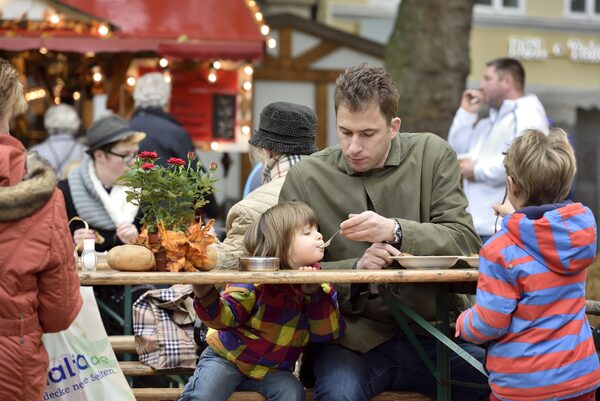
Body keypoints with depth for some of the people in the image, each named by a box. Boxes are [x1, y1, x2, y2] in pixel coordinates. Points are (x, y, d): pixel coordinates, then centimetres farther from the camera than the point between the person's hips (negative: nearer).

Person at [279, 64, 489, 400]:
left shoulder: (433, 155, 5)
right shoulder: (306, 178, 2)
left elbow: (466, 241, -1)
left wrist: (395, 231, -18)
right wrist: (355, 269, -16)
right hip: (352, 337, -2)